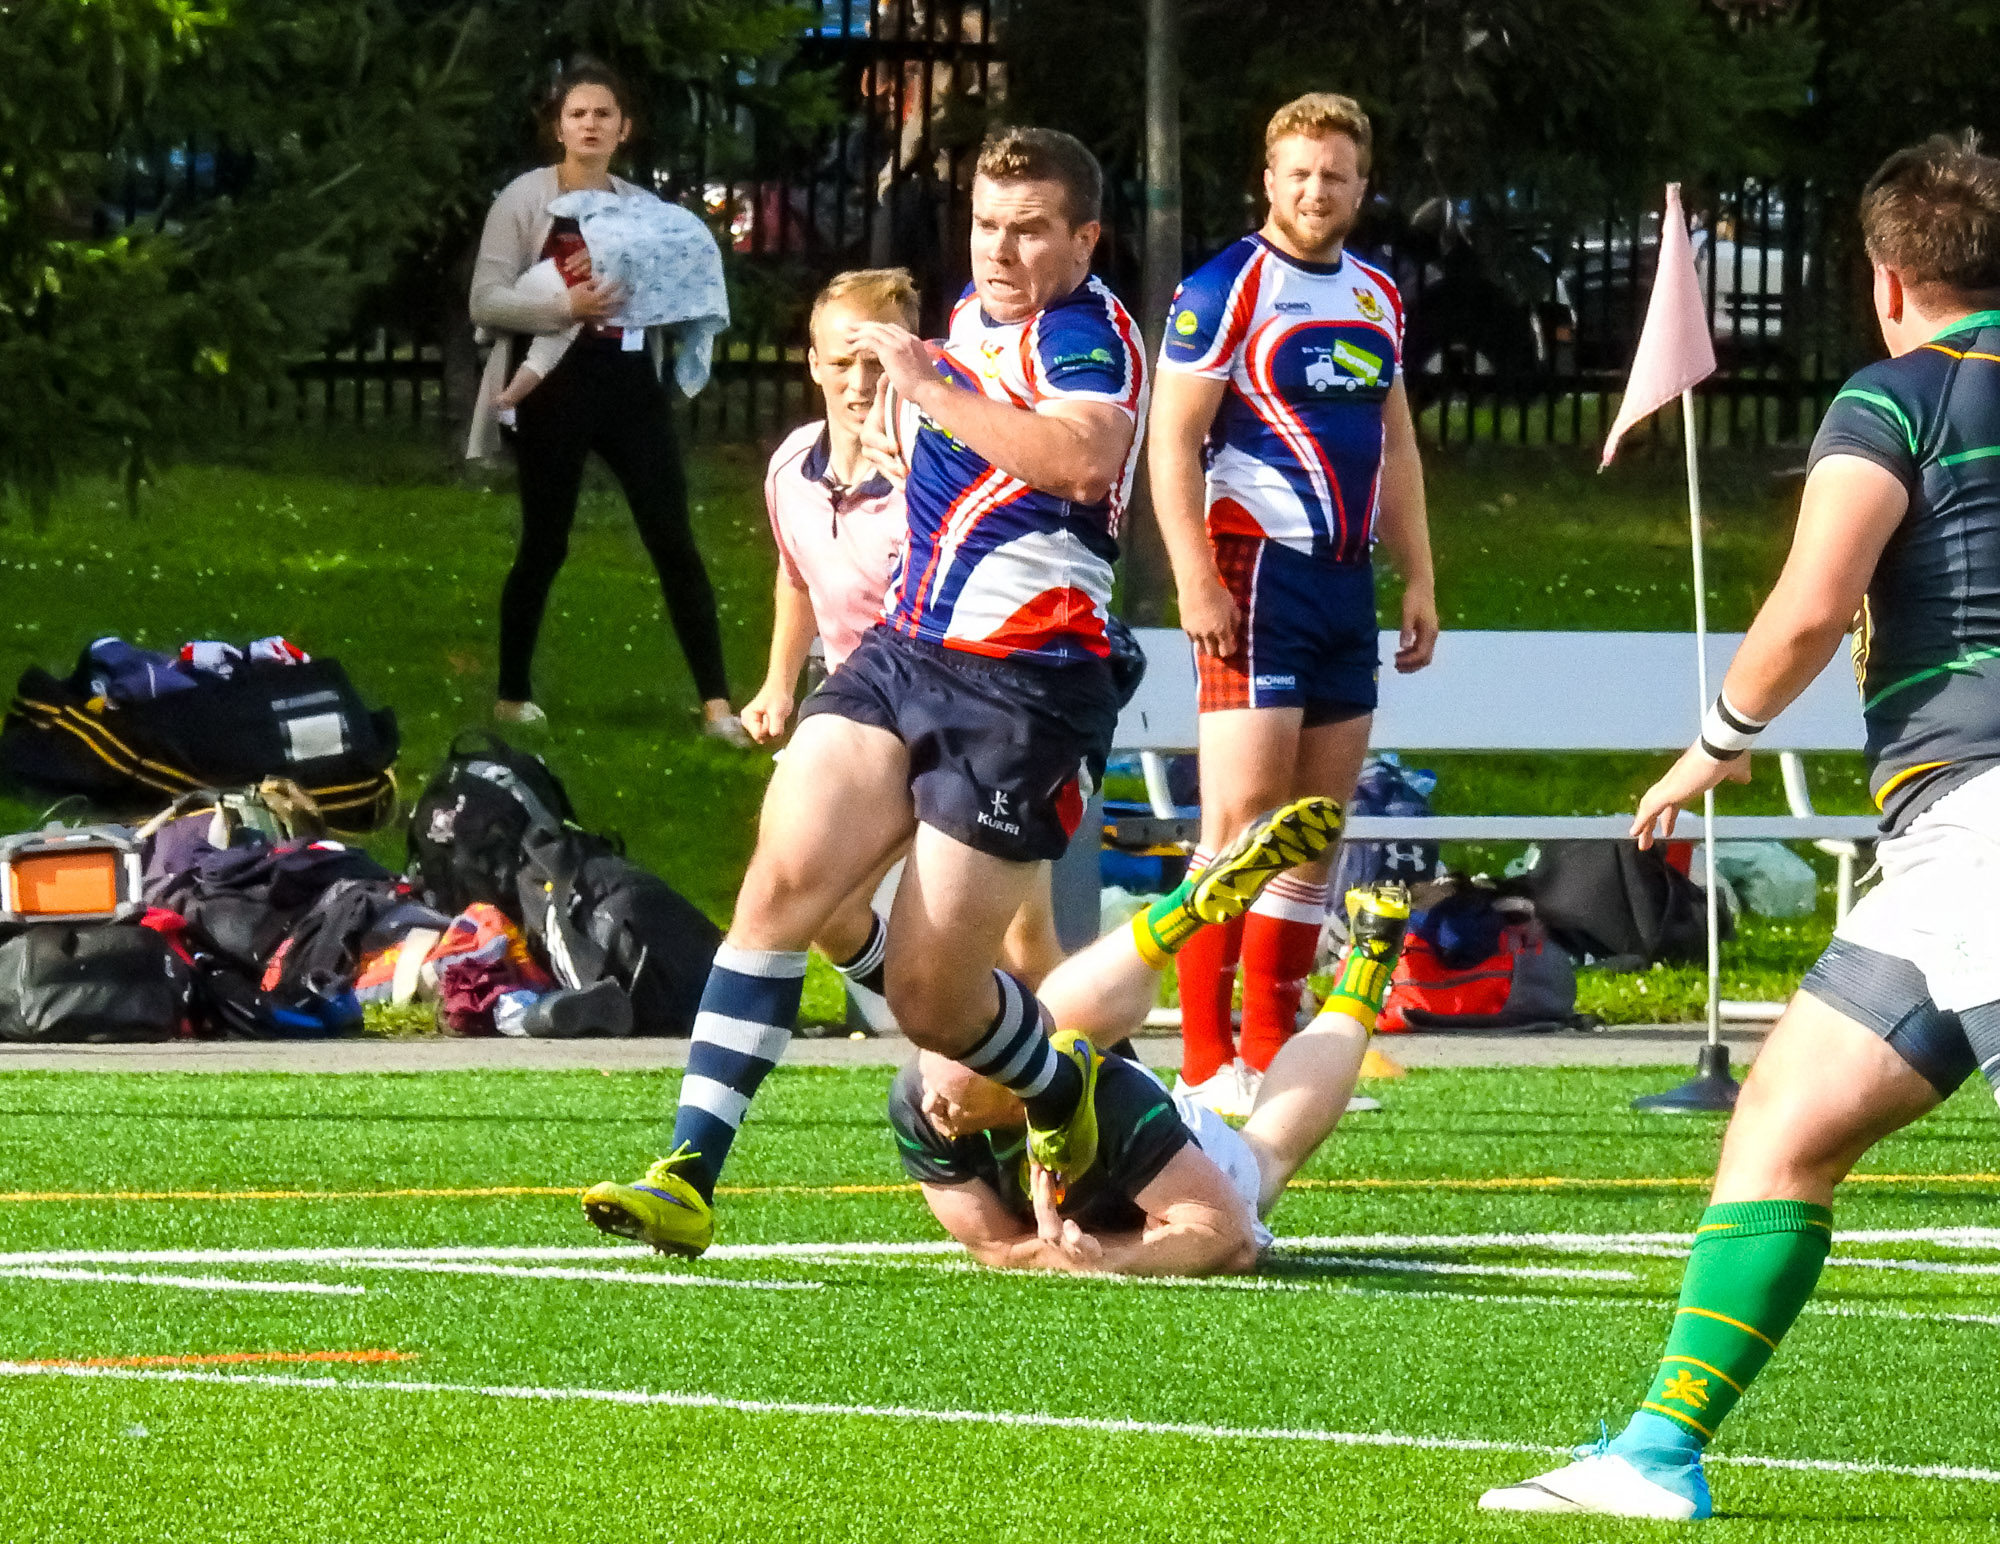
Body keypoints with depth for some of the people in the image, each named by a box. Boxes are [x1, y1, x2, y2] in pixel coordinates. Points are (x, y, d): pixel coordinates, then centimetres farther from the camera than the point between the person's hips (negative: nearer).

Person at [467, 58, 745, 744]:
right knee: (545, 545, 3)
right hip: (557, 387, -3)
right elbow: (485, 302, -7)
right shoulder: (525, 199, -1)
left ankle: (715, 701, -3)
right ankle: (512, 695, 19)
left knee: (673, 540, -3)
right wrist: (564, 306, -21)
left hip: (631, 385, 3)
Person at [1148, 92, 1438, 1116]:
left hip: (1346, 580, 7)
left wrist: (1418, 578, 17)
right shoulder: (1225, 290, -6)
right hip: (1255, 571, -7)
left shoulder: (1376, 296, 16)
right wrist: (1196, 582, -18)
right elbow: (1172, 440, -10)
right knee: (1242, 818, -13)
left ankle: (1274, 1055, 11)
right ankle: (1205, 1062, -13)